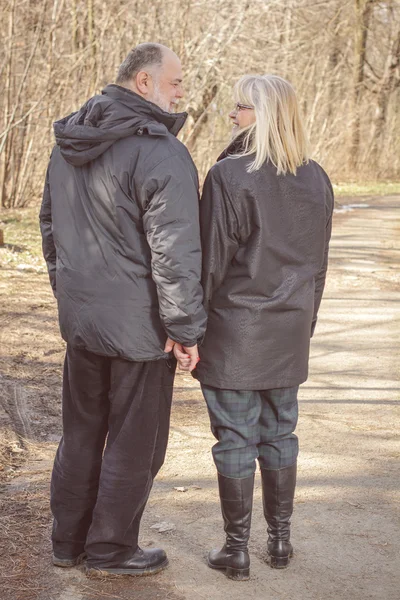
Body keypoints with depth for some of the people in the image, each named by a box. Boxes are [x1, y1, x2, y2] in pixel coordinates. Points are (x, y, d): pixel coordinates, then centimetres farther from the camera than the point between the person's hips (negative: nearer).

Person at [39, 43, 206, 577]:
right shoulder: (161, 153, -20)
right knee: (135, 443, 8)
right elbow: (174, 252, -22)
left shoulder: (69, 145, 8)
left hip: (79, 318, 8)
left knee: (80, 433, 20)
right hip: (139, 325, -8)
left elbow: (51, 224, 19)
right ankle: (110, 550, 20)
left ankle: (68, 541, 31)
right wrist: (187, 327, -13)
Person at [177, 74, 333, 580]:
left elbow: (211, 261, -14)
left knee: (235, 440, 3)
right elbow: (318, 266, 12)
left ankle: (236, 549, 12)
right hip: (289, 337, 6)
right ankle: (280, 539, 25)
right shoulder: (317, 181, 5)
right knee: (279, 435, 16)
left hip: (234, 334, -5)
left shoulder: (230, 176, -15)